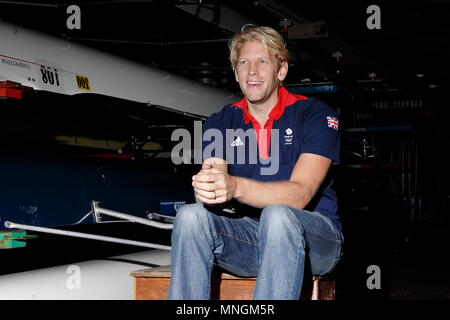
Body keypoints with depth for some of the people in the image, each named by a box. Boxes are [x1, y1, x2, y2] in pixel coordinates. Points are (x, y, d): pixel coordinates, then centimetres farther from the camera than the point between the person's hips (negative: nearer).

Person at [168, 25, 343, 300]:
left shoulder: (315, 115, -7)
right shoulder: (221, 123, 7)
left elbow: (299, 195, -20)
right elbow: (214, 178, -8)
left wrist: (235, 186, -38)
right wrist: (206, 187, -35)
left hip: (313, 239, -3)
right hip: (245, 241, 3)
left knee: (277, 215, -36)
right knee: (191, 215, -24)